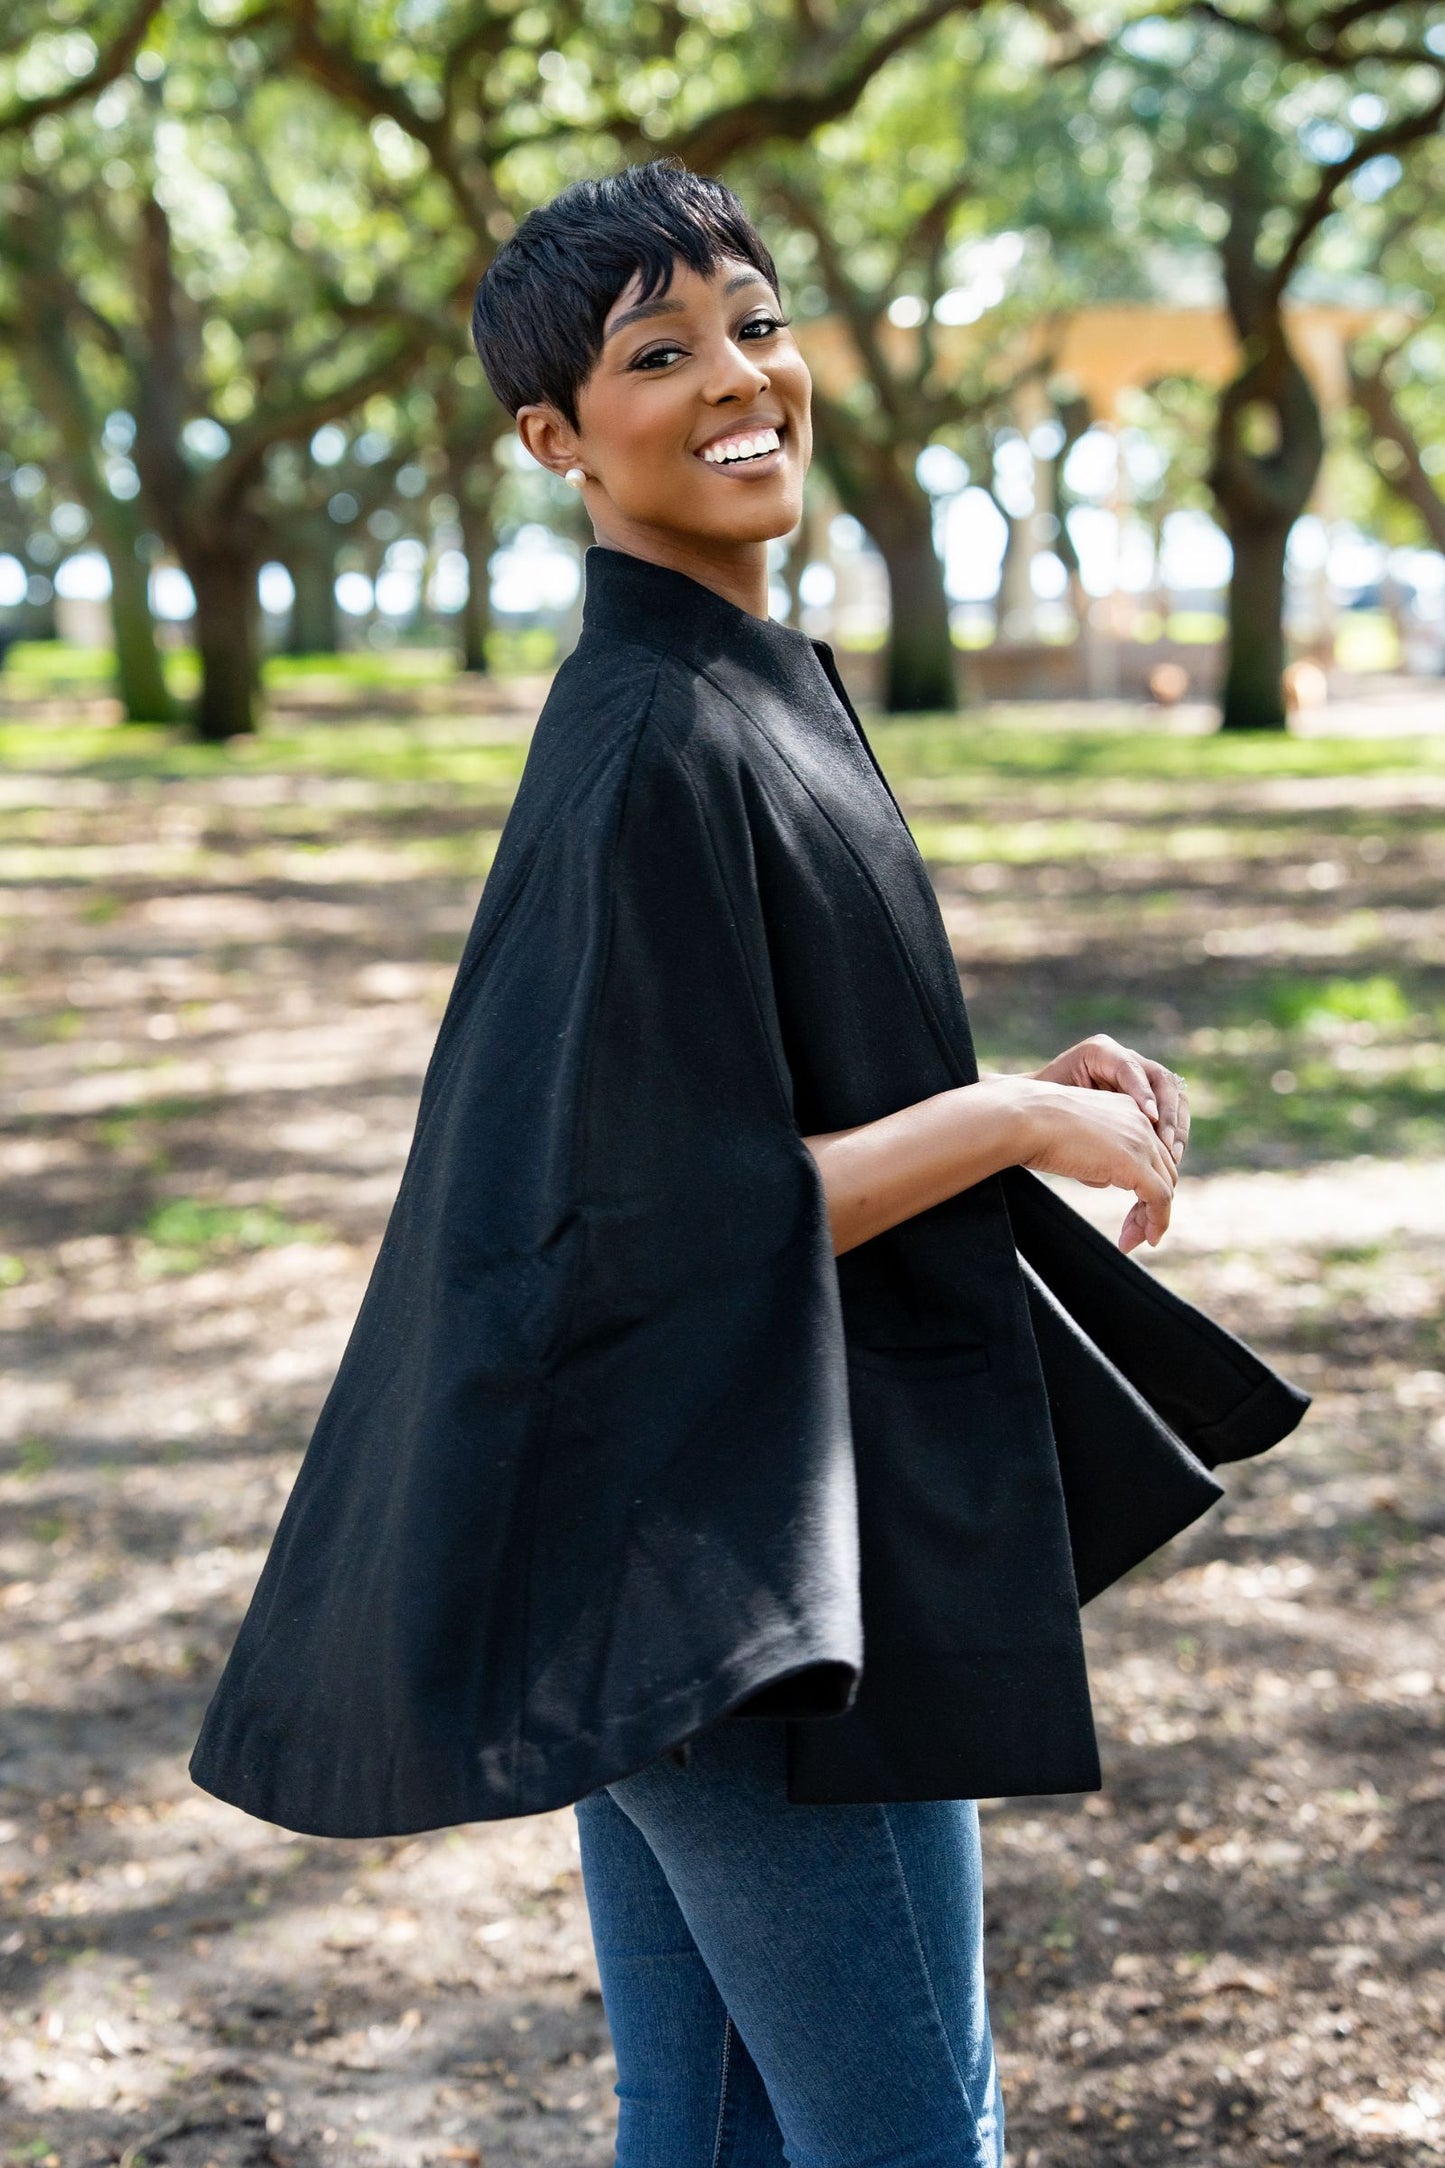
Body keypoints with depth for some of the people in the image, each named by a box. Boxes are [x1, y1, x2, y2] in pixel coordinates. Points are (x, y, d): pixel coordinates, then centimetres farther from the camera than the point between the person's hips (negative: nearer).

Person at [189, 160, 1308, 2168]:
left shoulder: (753, 686, 11)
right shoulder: (655, 748, -18)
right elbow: (675, 1217, -20)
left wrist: (1028, 1098, 4)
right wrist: (1017, 1117, -15)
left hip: (704, 1558, 9)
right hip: (746, 1575, -9)